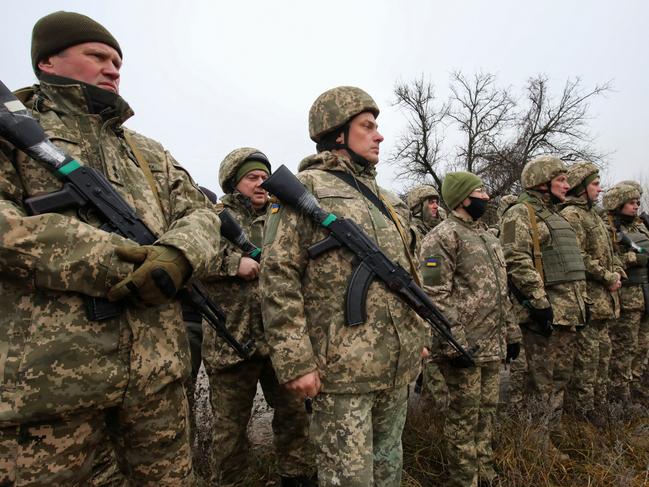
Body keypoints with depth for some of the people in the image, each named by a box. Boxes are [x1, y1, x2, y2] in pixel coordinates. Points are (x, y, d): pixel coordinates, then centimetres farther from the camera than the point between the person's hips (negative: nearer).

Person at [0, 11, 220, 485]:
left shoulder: (150, 153, 21)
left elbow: (199, 214, 11)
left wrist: (177, 254, -12)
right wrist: (98, 259, -18)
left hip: (158, 368, 5)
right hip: (45, 374, -4)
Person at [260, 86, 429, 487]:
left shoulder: (385, 197, 16)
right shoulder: (305, 188, -7)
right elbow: (278, 278, -14)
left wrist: (420, 333, 18)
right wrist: (296, 361, -18)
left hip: (400, 364, 7)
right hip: (343, 367, -7)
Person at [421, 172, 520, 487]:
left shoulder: (487, 236, 17)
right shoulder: (442, 237, -13)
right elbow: (436, 295, -19)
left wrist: (511, 333, 17)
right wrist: (455, 342, -22)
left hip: (493, 345, 9)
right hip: (464, 346, -8)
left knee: (486, 410, 18)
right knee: (464, 414, 4)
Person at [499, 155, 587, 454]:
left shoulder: (555, 215, 21)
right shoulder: (520, 214, -8)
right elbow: (517, 262, -20)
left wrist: (582, 302, 20)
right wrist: (540, 303, -22)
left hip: (568, 312, 9)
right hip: (544, 313, -9)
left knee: (560, 379, 15)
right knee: (541, 383, -2)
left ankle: (550, 439, 28)